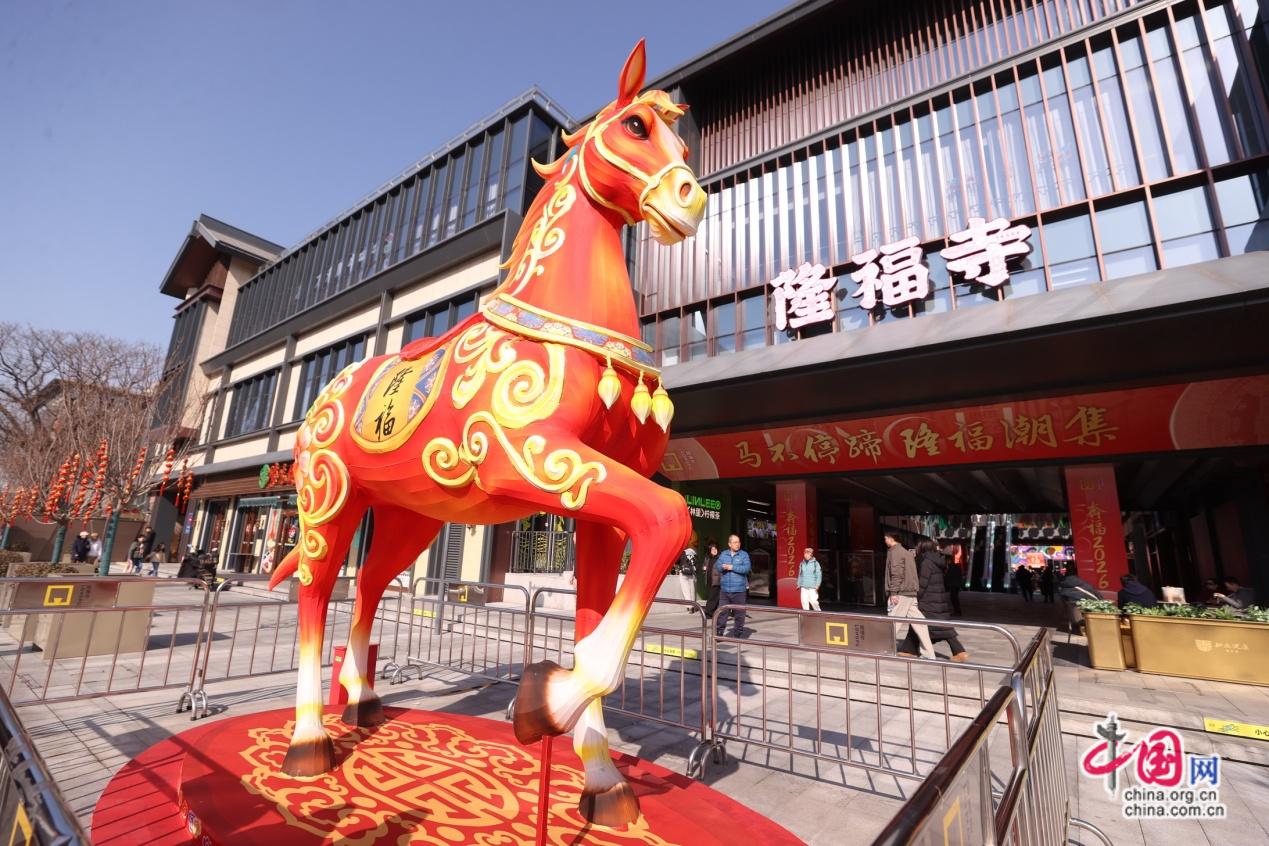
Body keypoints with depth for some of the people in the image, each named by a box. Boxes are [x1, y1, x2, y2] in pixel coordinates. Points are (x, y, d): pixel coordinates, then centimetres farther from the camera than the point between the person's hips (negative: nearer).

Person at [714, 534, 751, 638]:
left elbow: (747, 568, -12)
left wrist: (732, 567, -12)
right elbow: (717, 566, 6)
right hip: (724, 589, 2)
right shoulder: (723, 554, 11)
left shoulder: (744, 554, 1)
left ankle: (738, 634, 16)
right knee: (722, 612, 3)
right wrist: (723, 567, -17)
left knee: (739, 613, 3)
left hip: (739, 590, -2)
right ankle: (719, 633, 12)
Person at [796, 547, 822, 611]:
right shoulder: (802, 563, 10)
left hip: (812, 587, -4)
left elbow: (819, 575, -2)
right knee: (804, 601, 1)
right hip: (803, 587, 4)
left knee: (813, 601, -9)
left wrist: (817, 585, -9)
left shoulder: (815, 563, -2)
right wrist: (798, 585, 13)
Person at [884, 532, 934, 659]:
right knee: (917, 622, 6)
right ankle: (928, 653, 5)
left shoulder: (894, 552, -9)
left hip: (901, 593, -9)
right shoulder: (906, 552, 20)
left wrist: (893, 592, -18)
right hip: (911, 593, 9)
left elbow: (897, 573, -18)